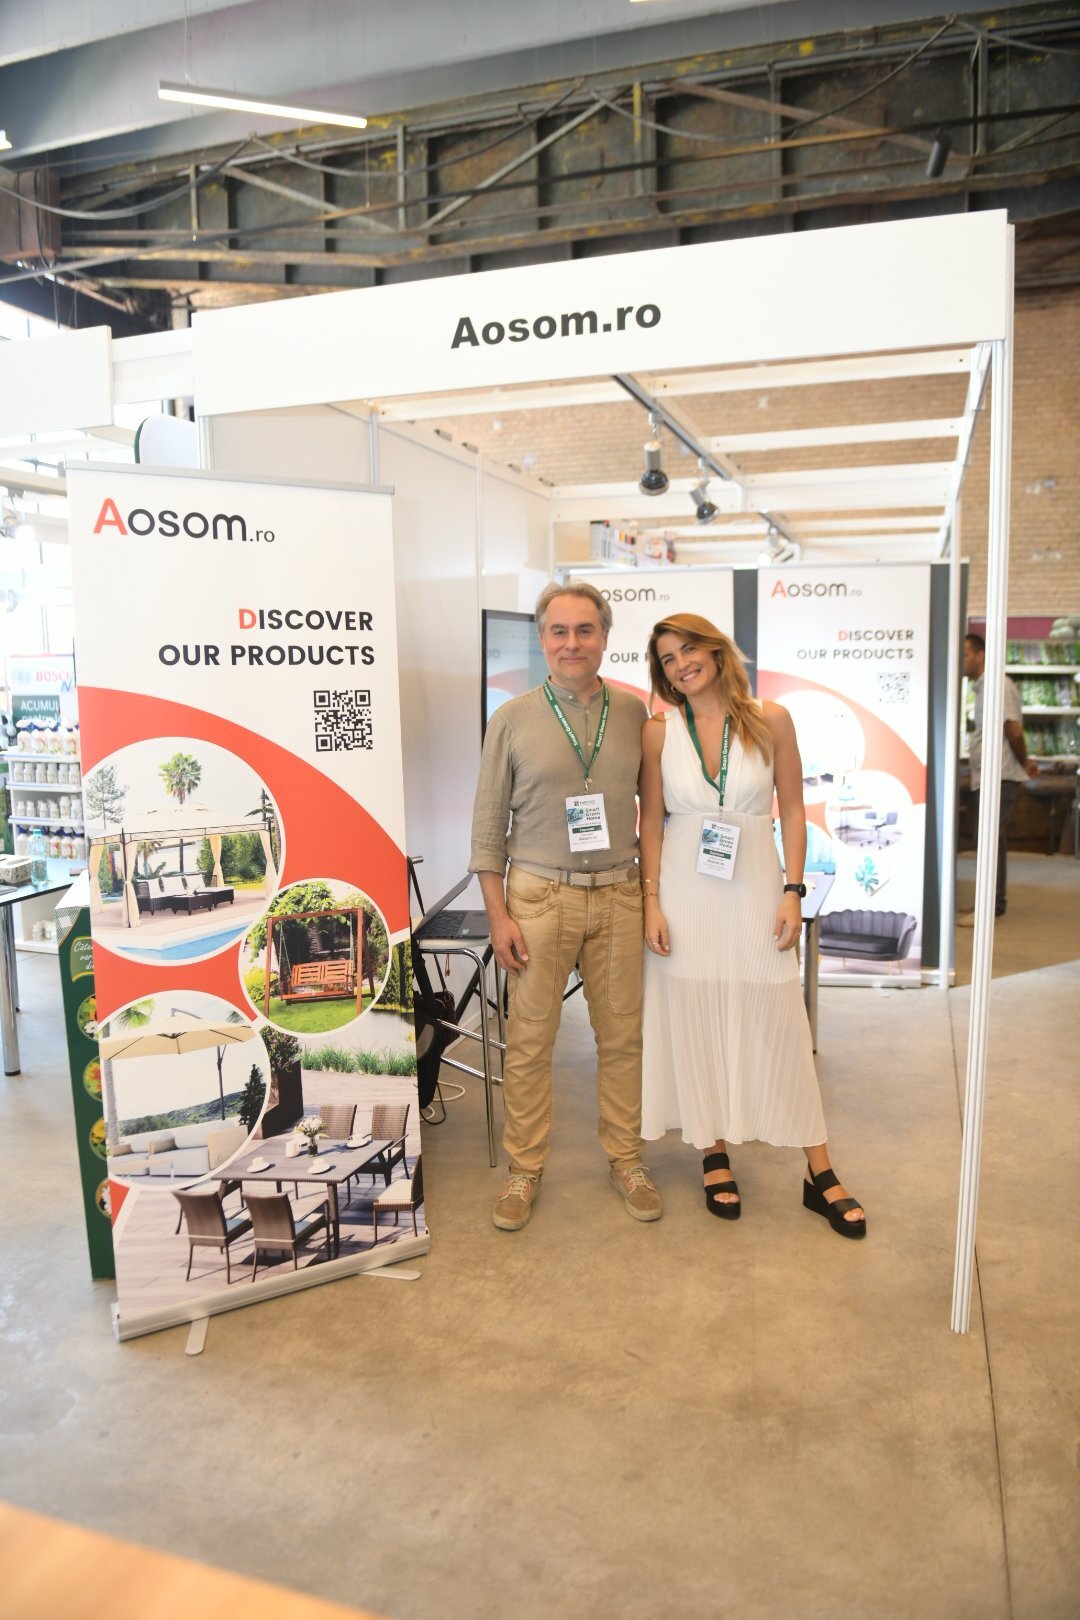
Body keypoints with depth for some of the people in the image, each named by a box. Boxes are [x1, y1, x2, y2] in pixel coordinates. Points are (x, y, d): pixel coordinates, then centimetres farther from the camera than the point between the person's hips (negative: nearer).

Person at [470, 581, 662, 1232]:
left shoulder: (634, 713, 4)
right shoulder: (513, 719, -1)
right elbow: (488, 825, 0)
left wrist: (654, 885, 6)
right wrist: (498, 915, -5)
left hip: (619, 893, 2)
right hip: (539, 895, -2)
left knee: (623, 1035, 9)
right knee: (530, 1040, 4)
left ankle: (627, 1158, 27)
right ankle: (525, 1169, 21)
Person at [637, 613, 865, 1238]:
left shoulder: (771, 721, -1)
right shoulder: (659, 732, 0)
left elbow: (793, 811, 1)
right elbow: (652, 823, 3)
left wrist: (793, 892, -6)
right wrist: (653, 902, -4)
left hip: (755, 887, -1)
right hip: (686, 890, 1)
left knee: (779, 1023, 3)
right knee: (695, 1023, 7)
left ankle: (820, 1174, 15)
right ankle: (716, 1155, 25)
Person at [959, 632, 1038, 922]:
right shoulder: (983, 687, 17)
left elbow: (1014, 730, -16)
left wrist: (1024, 763, -4)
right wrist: (1024, 762, 13)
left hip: (998, 778, -9)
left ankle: (992, 906, -5)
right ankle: (991, 902, 17)